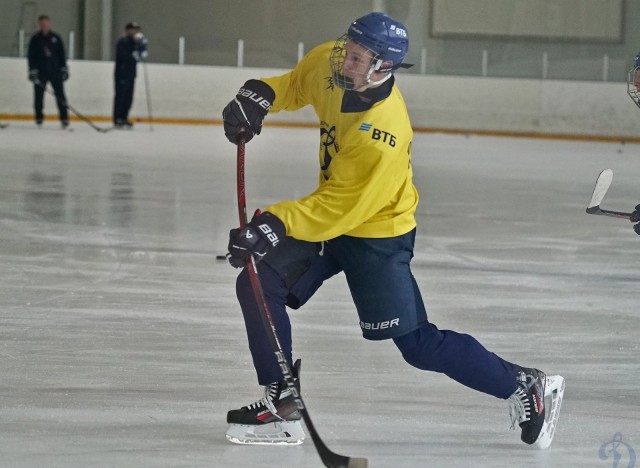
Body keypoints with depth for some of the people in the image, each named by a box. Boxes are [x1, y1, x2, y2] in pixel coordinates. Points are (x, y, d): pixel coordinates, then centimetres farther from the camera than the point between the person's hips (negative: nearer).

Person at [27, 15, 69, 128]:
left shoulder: (56, 38, 6)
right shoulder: (35, 39, 3)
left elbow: (62, 55, 9)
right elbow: (31, 56, -1)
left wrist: (64, 69, 3)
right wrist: (32, 71, -9)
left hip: (55, 72, 0)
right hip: (40, 73, 0)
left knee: (60, 95, -5)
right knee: (39, 95, -1)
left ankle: (64, 118, -4)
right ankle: (39, 118, 10)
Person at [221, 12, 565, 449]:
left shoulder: (382, 137, -34)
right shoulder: (330, 63, -11)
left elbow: (339, 208, -32)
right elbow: (297, 84, 13)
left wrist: (278, 224, -39)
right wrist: (259, 95, -5)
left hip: (376, 233, -8)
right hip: (329, 218, 8)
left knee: (417, 344, -6)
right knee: (259, 284, -5)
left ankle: (526, 385, 9)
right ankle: (282, 402, 4)